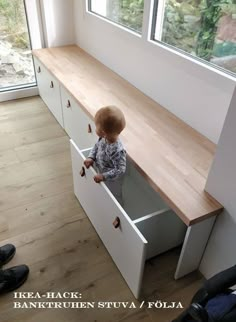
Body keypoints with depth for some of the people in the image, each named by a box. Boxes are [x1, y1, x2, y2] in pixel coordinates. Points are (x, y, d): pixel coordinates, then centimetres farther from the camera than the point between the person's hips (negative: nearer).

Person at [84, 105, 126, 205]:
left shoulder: (117, 150, -42)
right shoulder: (104, 138, -18)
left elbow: (120, 170, -35)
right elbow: (96, 146, 2)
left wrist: (103, 176, -36)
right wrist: (91, 157, -12)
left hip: (112, 182, -7)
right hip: (101, 174, 7)